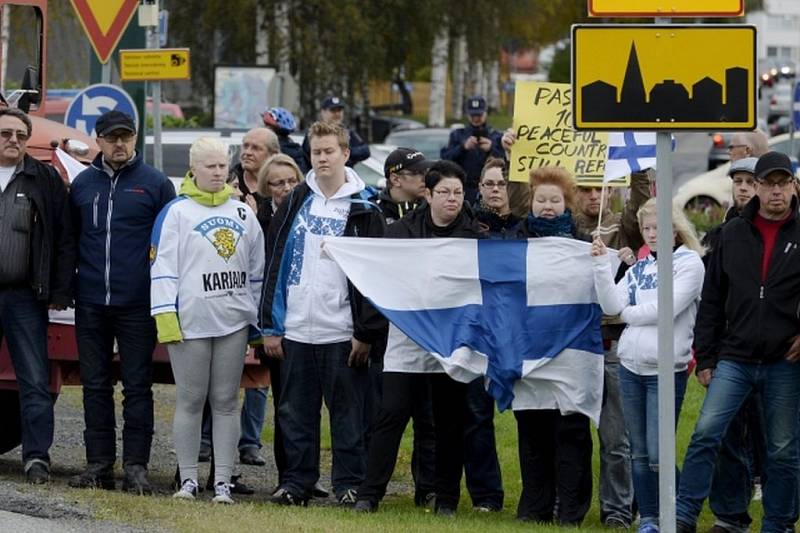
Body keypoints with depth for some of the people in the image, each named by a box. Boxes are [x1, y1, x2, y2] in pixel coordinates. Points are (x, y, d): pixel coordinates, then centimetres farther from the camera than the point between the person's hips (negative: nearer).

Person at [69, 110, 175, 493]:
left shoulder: (155, 184, 2)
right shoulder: (82, 185, 11)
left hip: (137, 305, -3)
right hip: (90, 304, 3)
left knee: (137, 387, -1)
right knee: (95, 386, 6)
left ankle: (136, 466, 1)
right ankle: (99, 465, 10)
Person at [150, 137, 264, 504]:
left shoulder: (243, 213, 13)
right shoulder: (177, 212, 0)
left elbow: (257, 270, 17)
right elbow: (163, 266, -5)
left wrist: (259, 317, 14)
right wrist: (165, 317, -12)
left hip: (233, 322, 3)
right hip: (190, 322, -3)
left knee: (225, 402, 4)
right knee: (190, 401, 1)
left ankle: (222, 481, 6)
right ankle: (188, 479, 6)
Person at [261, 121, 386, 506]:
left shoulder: (364, 210, 1)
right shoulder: (296, 203, 9)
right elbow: (273, 264, 9)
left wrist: (366, 333, -8)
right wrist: (270, 326, 3)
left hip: (342, 331, -3)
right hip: (296, 328, 3)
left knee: (348, 411, 0)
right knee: (296, 412, 6)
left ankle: (350, 484, 6)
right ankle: (296, 482, 13)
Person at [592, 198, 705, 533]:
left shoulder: (690, 263, -5)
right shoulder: (639, 268, 13)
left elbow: (668, 308, -16)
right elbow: (611, 305, 3)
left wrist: (630, 313, -1)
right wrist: (602, 264, -6)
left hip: (666, 369, -6)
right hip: (631, 366, 6)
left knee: (658, 456, -9)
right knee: (639, 454, 10)